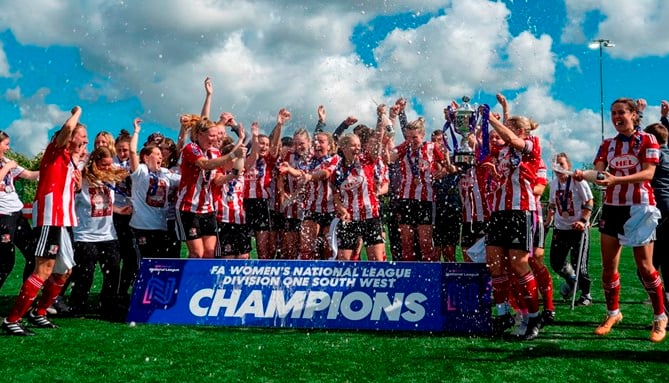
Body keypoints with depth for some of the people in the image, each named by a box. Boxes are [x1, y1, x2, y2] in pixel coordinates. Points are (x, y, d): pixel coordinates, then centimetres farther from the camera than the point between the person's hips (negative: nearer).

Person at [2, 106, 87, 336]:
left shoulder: (70, 160, 23)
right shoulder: (55, 151, -1)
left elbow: (75, 186, 25)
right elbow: (68, 127, -19)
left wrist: (77, 161, 18)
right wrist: (77, 112, -1)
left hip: (64, 219, 10)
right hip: (51, 217, -10)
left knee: (64, 271, 17)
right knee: (44, 269, -16)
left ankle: (38, 313, 28)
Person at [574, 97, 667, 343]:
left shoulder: (647, 140, -3)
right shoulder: (607, 144, 10)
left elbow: (648, 173, -16)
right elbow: (598, 170, -4)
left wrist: (616, 179, -32)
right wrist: (583, 175, -28)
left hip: (639, 207, -4)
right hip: (612, 207, 4)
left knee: (644, 266, -3)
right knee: (608, 265, 5)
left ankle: (660, 317, 12)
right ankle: (613, 313, 20)